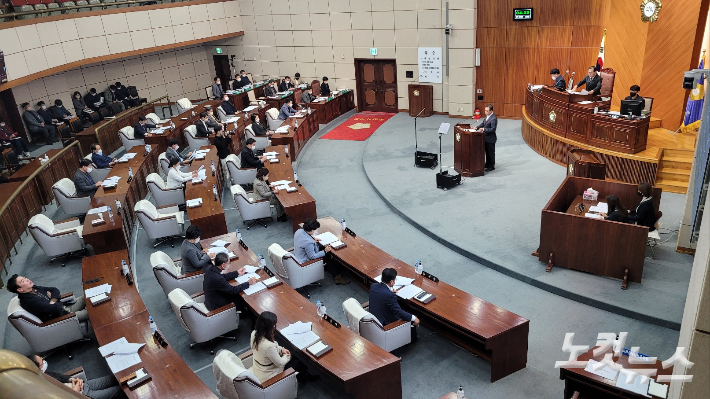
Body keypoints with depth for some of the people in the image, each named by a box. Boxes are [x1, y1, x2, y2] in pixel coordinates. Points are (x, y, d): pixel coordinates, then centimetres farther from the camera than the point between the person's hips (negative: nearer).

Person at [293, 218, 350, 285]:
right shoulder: (308, 242, -38)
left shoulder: (299, 231, -12)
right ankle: (338, 277, 20)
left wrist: (313, 240, 4)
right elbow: (312, 257, -26)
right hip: (307, 262, -9)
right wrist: (325, 251, -20)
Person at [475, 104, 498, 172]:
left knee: (491, 152, 4)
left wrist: (483, 129, -27)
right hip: (486, 137, 9)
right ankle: (487, 164, 34)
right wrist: (477, 127, 1)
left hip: (491, 139, -9)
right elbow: (483, 123, 15)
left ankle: (492, 166, 16)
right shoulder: (487, 116, 4)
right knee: (487, 152, 20)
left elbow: (493, 129, -25)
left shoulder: (493, 118, -24)